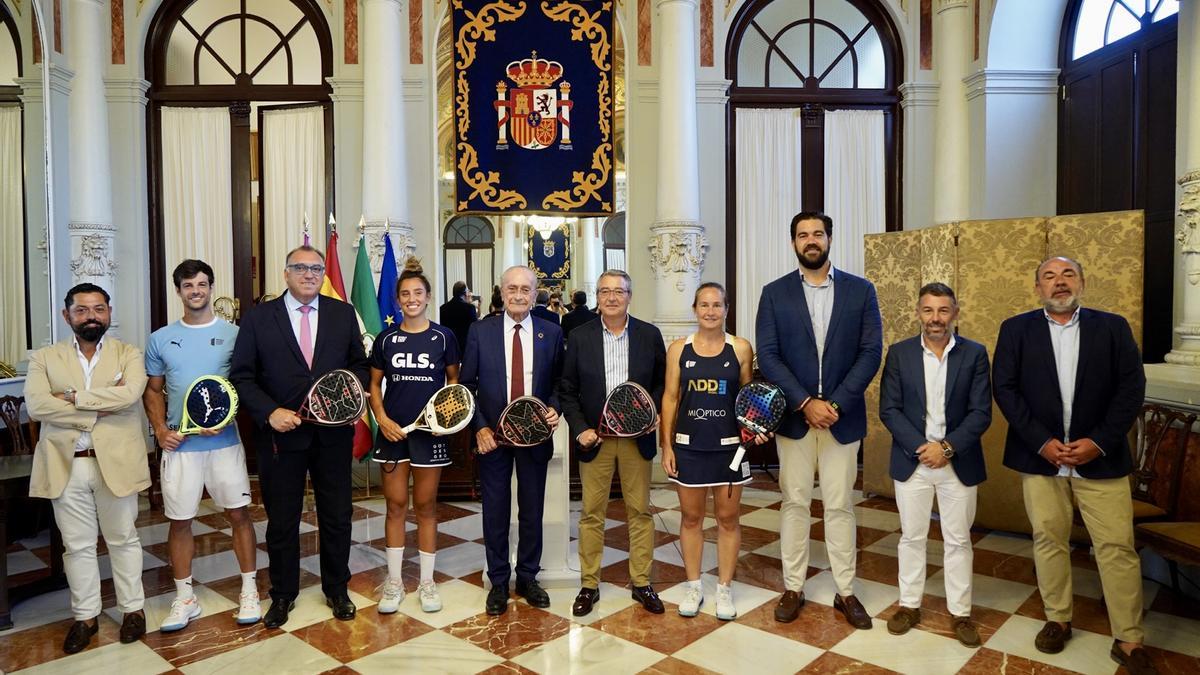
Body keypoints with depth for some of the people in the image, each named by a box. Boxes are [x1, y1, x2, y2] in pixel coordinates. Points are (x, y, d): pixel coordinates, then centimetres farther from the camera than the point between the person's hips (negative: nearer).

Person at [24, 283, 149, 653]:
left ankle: (132, 608, 26)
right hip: (66, 465, 1)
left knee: (123, 539, 12)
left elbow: (130, 394, -18)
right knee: (77, 545, 12)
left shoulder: (129, 354, 1)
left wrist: (73, 396, -15)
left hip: (115, 462, -1)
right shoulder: (44, 358, 5)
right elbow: (37, 405, -11)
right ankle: (85, 616, 27)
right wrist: (98, 411, -16)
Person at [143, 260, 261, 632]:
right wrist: (160, 429, -2)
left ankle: (249, 590, 16)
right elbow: (152, 390, 12)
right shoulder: (160, 339, 6)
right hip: (179, 444, 2)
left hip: (225, 441, -2)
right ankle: (184, 597, 23)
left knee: (239, 514, 3)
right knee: (179, 520, 8)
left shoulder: (233, 334, 1)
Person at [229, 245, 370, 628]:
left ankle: (336, 589, 31)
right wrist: (270, 412, -15)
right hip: (280, 434, -1)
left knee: (337, 516, 11)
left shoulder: (343, 314, 3)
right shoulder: (258, 319, -1)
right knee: (281, 521, 12)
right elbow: (241, 376, -2)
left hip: (333, 434, 1)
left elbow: (359, 364, 10)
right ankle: (282, 595, 31)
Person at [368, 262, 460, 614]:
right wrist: (382, 419, -5)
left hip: (430, 432, -1)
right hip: (392, 430, 1)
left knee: (425, 507, 7)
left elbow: (454, 381, 7)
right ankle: (394, 582, 19)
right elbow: (374, 384, 9)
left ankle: (427, 582, 19)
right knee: (396, 506, 7)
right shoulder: (386, 338, 4)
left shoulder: (443, 337, 0)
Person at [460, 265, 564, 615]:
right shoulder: (481, 331, -1)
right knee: (495, 510, 9)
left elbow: (559, 383, 8)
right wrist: (479, 427, -8)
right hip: (492, 435, -1)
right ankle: (498, 582, 25)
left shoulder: (551, 333, 1)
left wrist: (554, 408, -12)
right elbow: (467, 384, 1)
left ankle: (528, 578, 29)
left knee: (532, 510, 11)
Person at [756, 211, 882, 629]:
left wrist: (836, 403, -13)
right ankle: (793, 588, 20)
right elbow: (767, 356, -5)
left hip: (843, 416, 0)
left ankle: (846, 592, 21)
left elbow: (871, 352, -3)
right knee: (794, 503, 8)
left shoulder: (860, 290, 2)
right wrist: (805, 403, -14)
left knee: (839, 505, 8)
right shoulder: (775, 293, 1)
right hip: (793, 415, 0)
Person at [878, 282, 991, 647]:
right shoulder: (899, 353, -2)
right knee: (911, 536, 12)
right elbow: (889, 409, -5)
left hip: (959, 463, 0)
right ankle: (909, 604, 26)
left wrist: (947, 448, -16)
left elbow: (981, 413, -6)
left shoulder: (975, 354, -3)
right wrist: (921, 447, -15)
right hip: (911, 460, 1)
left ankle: (960, 613, 24)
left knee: (958, 540, 10)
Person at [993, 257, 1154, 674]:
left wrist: (1099, 441, -12)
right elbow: (1004, 389, -4)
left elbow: (1132, 387, -1)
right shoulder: (1016, 329, 2)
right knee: (1049, 541, 10)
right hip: (1040, 456, 0)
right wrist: (1042, 442, -12)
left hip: (1100, 457, 0)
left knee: (1117, 548, 2)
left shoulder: (1113, 327, 4)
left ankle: (1129, 640, 14)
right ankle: (1057, 619, 26)